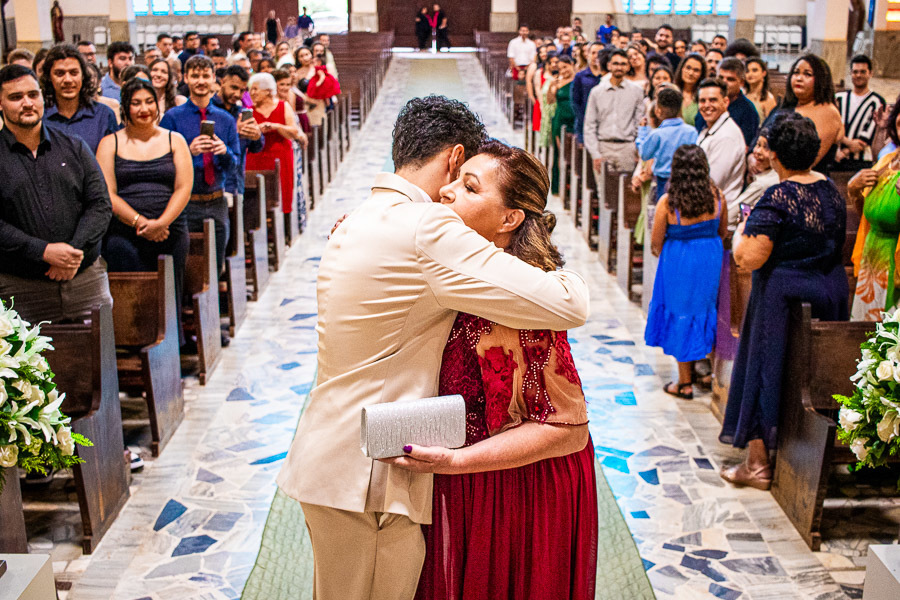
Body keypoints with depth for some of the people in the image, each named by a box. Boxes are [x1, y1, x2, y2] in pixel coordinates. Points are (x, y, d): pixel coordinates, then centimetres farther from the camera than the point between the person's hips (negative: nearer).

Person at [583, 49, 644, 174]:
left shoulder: (636, 92, 7)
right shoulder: (596, 91, 8)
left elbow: (640, 124, 7)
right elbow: (589, 125, 6)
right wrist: (595, 154, -2)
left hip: (627, 148, 0)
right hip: (603, 147, 0)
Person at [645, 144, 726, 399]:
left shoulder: (667, 202, -18)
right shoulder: (716, 196, -7)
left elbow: (656, 242, -9)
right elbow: (723, 231, 8)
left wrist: (660, 251, 14)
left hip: (678, 263, -3)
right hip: (710, 260, 4)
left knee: (681, 314, 9)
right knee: (703, 309, 21)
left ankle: (685, 383, 16)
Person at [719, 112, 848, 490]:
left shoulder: (777, 199, -21)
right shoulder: (831, 191, 3)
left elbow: (748, 258, -25)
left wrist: (742, 229, -7)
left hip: (782, 295, -7)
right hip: (831, 290, 7)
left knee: (764, 369, 5)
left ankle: (757, 465, 12)